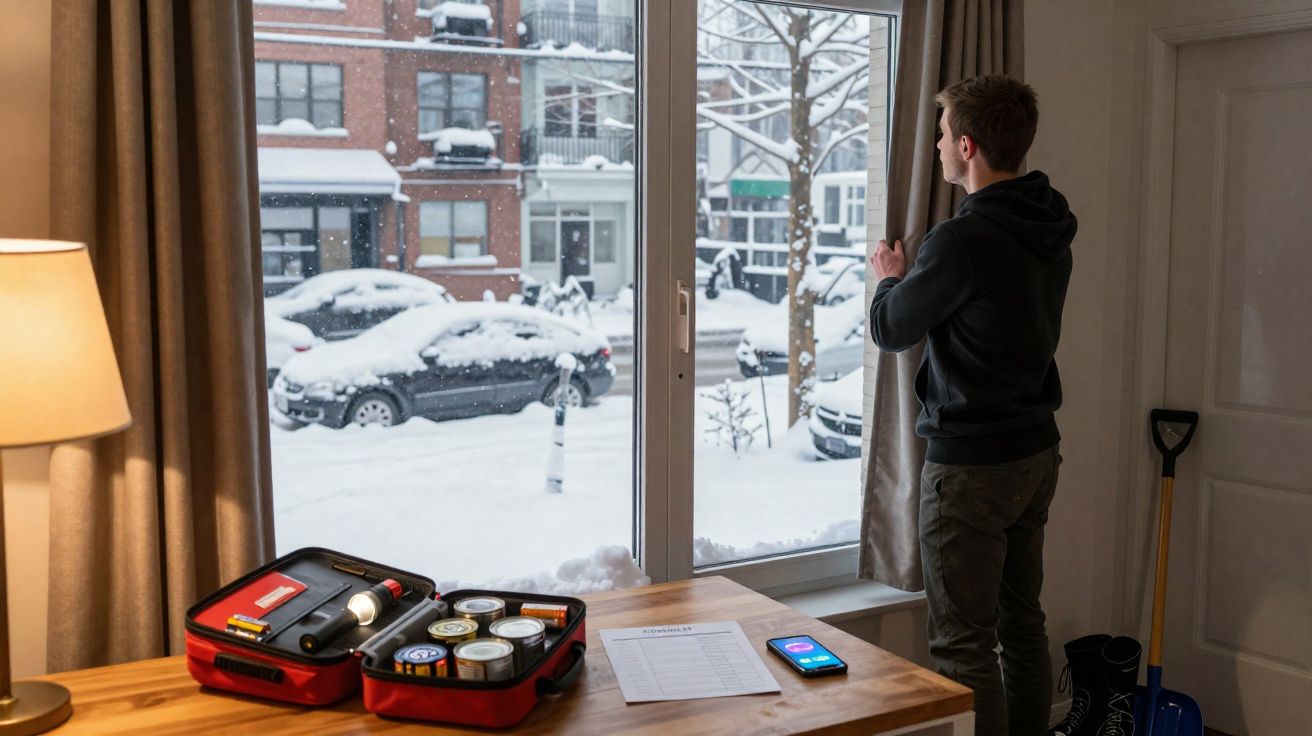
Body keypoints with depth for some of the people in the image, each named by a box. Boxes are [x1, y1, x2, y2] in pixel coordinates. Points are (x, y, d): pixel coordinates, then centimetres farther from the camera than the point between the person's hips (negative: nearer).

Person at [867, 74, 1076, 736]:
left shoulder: (964, 239, -22)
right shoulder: (1052, 231, 6)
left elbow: (891, 330, -10)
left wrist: (890, 279, 10)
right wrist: (915, 278, 20)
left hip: (970, 464, -9)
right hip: (1036, 453, 9)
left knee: (964, 646, 0)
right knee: (1023, 626, 19)